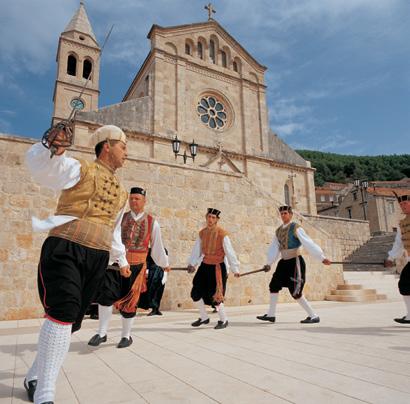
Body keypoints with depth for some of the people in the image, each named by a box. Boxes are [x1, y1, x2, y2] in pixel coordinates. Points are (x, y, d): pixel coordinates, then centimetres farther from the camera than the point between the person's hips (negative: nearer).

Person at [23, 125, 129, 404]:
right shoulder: (79, 169, 3)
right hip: (65, 249, -6)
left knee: (71, 322, 7)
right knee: (63, 312, -20)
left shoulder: (121, 193, 21)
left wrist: (121, 259, 37)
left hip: (98, 258, 6)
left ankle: (35, 378, 27)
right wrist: (50, 149, -29)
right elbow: (37, 166, -8)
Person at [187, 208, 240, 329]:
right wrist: (192, 264, 0)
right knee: (196, 293, 8)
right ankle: (204, 318, 30)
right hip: (205, 266, 6)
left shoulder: (222, 234, -15)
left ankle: (223, 320, 20)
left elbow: (230, 252, -13)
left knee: (215, 296, -6)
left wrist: (235, 269, -10)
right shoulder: (202, 233, 3)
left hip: (217, 267, -6)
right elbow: (196, 250, 8)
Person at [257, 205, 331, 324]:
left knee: (295, 292, -9)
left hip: (295, 262, -8)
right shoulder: (278, 231, 11)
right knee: (274, 285, 11)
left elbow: (309, 244, -17)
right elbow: (274, 248, 13)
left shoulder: (296, 228, -11)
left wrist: (322, 258, -23)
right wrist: (269, 263, 8)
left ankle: (313, 316, 6)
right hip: (284, 262, 8)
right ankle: (271, 315, 23)